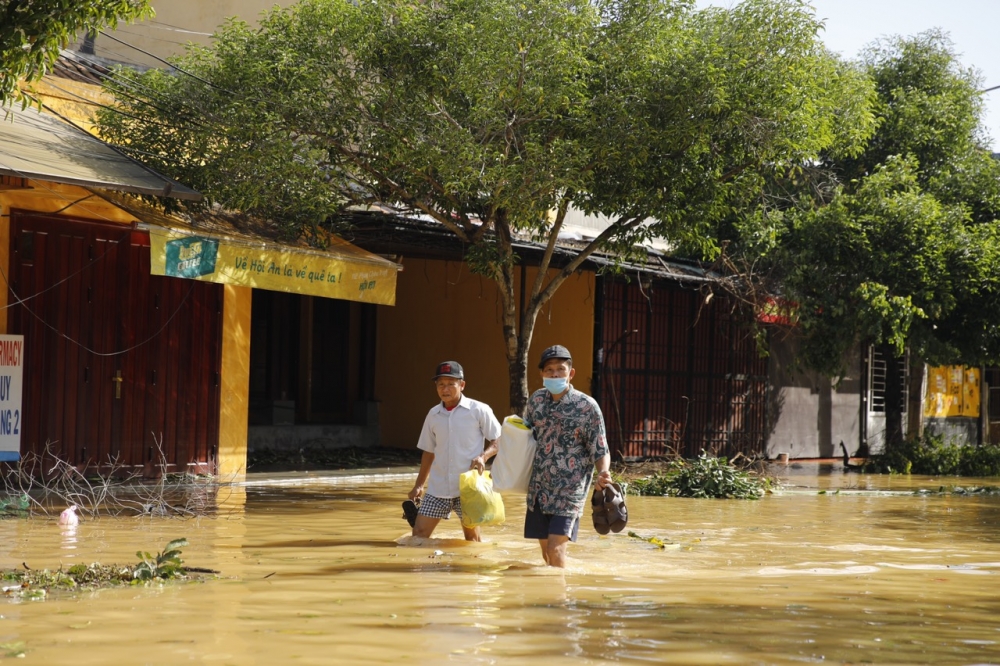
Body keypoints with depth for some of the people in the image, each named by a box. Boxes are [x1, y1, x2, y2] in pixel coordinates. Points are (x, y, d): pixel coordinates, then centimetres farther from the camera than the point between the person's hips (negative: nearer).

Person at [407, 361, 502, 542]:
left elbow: (499, 441, -1)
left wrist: (483, 456, -19)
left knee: (471, 536, 6)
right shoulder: (433, 414, 9)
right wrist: (419, 485, 15)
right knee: (419, 533, -2)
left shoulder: (479, 410, -5)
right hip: (438, 488, 4)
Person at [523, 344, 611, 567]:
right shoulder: (536, 399, 4)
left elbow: (600, 450, -9)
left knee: (556, 550, -15)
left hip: (569, 491, -5)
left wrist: (603, 473, -28)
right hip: (539, 488, 5)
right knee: (545, 550, 11)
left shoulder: (587, 406, -11)